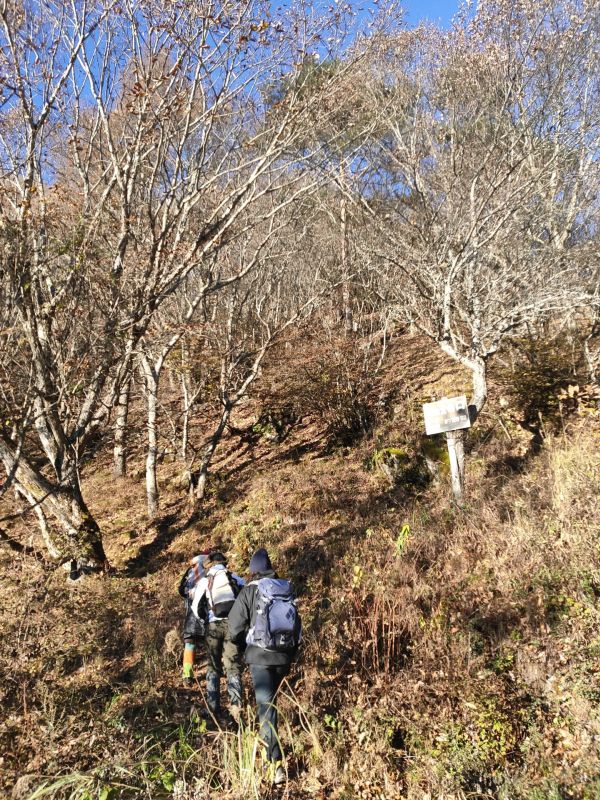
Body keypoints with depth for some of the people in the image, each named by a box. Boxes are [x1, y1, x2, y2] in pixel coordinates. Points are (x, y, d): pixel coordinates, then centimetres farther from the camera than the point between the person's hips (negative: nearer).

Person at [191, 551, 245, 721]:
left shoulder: (204, 581, 9)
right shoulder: (237, 579, 12)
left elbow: (196, 608, 9)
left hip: (214, 626, 0)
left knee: (213, 667, 14)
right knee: (233, 667, 3)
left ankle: (213, 708, 12)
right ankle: (235, 706, -10)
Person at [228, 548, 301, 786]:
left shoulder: (250, 591, -7)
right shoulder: (288, 591, 5)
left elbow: (235, 627, -5)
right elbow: (297, 626, 10)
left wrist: (244, 641, 16)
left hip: (260, 656, -5)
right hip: (284, 655, 5)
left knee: (265, 705, -2)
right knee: (270, 700, 24)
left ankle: (276, 762, -11)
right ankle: (267, 745, 36)